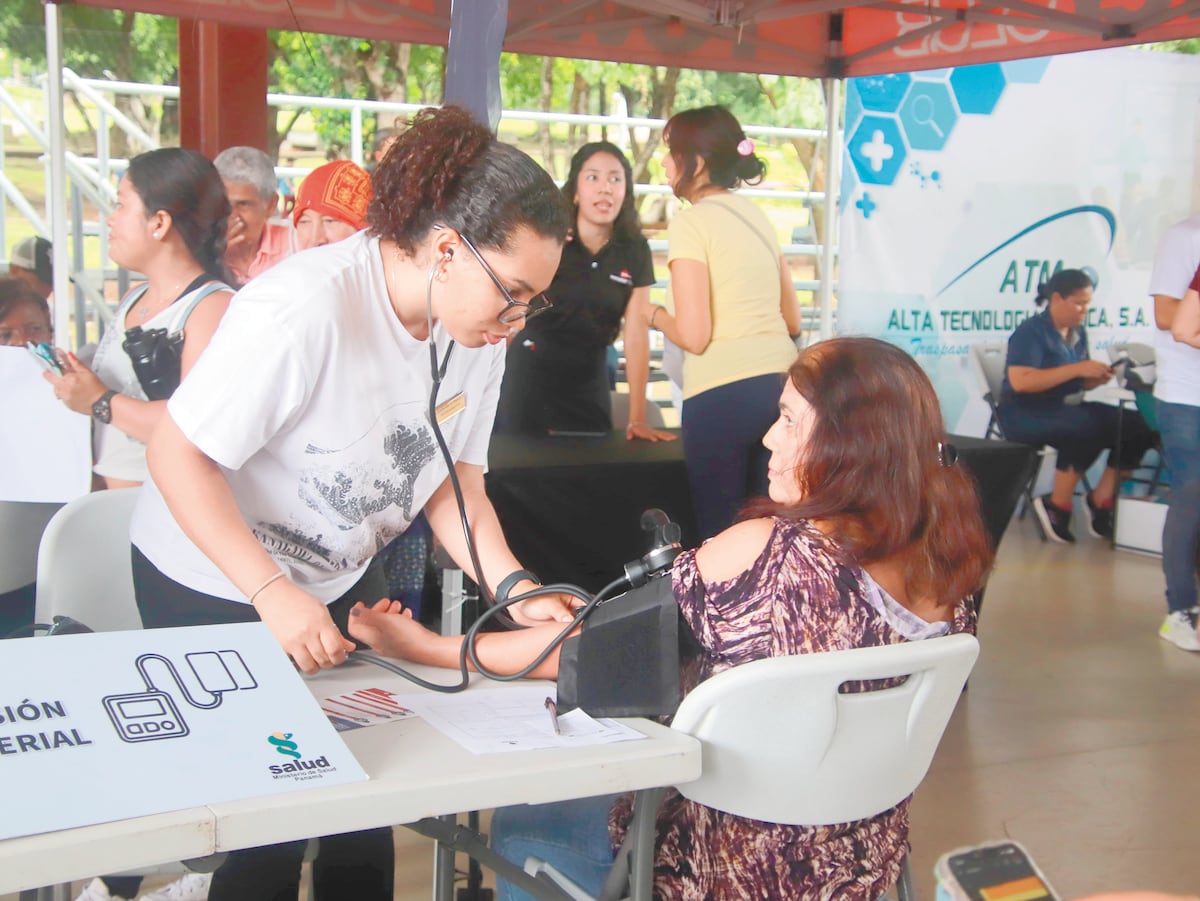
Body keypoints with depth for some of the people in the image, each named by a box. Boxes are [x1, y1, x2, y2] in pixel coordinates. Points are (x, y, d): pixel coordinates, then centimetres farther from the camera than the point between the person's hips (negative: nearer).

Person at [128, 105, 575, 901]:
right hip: (215, 582, -6)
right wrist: (274, 596, -33)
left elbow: (454, 483, -1)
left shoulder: (481, 330, -8)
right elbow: (178, 454, -26)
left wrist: (513, 586, -17)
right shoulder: (305, 308, -31)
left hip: (342, 580, 6)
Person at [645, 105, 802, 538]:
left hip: (722, 393, -7)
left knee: (722, 534, 1)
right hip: (781, 384, 7)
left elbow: (693, 336, -12)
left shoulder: (690, 223, -6)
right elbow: (793, 321, 19)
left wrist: (656, 315, 7)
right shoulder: (757, 215, 15)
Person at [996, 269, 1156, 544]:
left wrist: (1095, 379, -5)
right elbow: (1020, 381, -23)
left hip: (1067, 409, 8)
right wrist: (1078, 368, -23)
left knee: (1136, 426, -13)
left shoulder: (1078, 333, 13)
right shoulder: (1031, 332, -10)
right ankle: (1057, 506, -19)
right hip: (1025, 415, -8)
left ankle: (1101, 501, -7)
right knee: (1087, 427, -36)